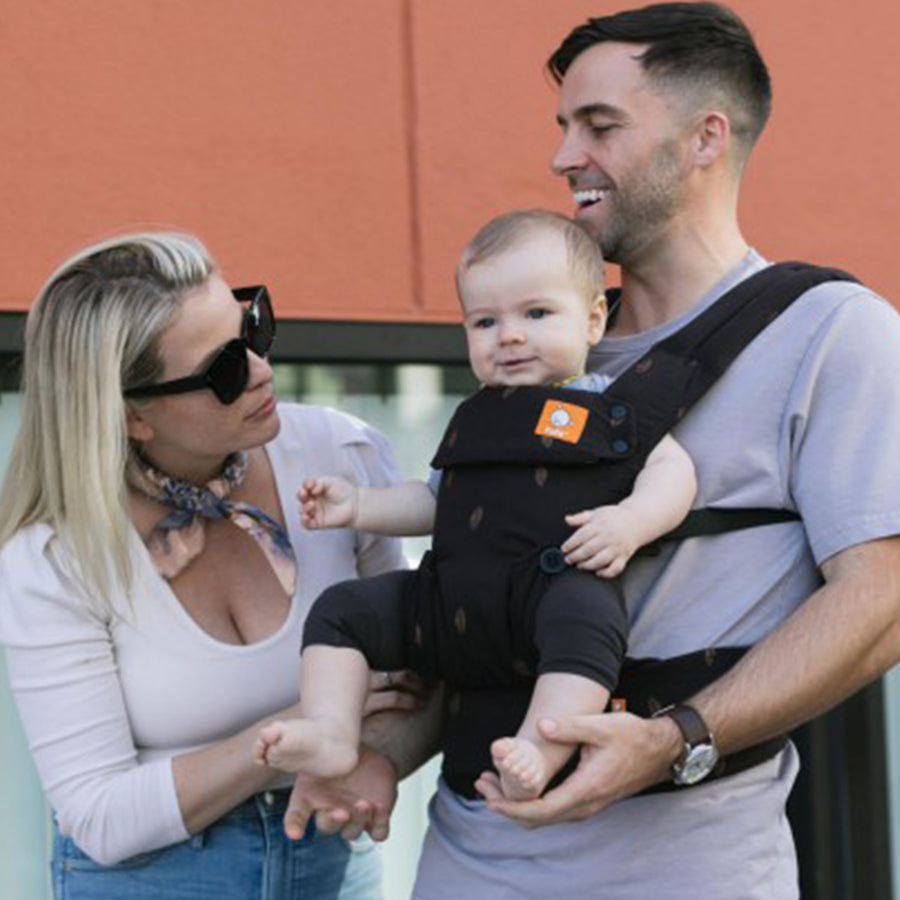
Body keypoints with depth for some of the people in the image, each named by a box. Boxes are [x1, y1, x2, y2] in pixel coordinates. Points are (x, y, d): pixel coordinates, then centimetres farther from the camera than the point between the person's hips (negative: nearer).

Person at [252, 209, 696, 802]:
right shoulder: (475, 419, 24)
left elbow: (672, 467, -2)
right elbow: (435, 501, 32)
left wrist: (631, 522, -21)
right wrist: (360, 507, 19)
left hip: (553, 589, -7)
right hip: (451, 606, 7)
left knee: (583, 614, -40)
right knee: (340, 609, 1)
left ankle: (537, 755, -48)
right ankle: (331, 736, -10)